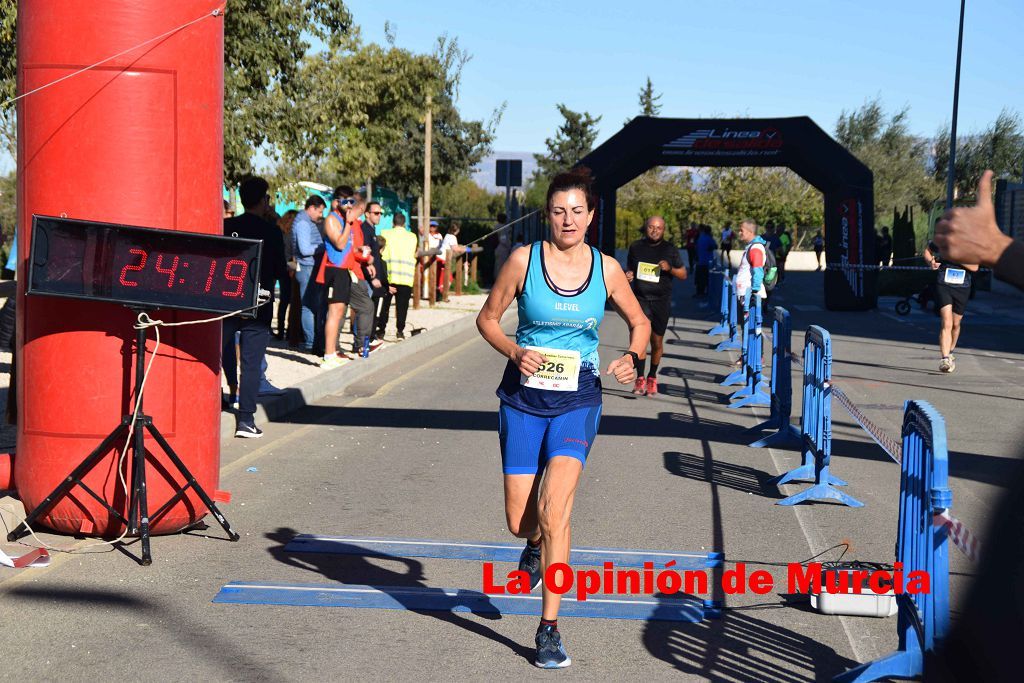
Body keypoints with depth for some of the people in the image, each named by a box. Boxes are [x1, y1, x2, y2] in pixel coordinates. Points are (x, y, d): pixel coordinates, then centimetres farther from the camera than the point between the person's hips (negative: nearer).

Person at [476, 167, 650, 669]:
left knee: (553, 509, -17)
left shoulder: (606, 268, 1)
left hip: (578, 400, 0)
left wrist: (633, 358, -6)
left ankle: (549, 629, -6)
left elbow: (639, 321, 14)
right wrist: (514, 352, -14)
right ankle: (537, 543, 44)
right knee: (519, 522, 4)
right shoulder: (524, 259, -4)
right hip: (523, 398, 1)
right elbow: (487, 319, 4)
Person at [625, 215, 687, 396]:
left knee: (657, 342, 9)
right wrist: (628, 276, -3)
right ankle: (640, 378, -15)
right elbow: (630, 269, 20)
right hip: (640, 299, 0)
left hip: (661, 301, 0)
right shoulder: (635, 247, 6)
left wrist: (670, 268, -14)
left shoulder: (670, 250, 1)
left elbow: (683, 274, 6)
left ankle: (652, 378, 30)